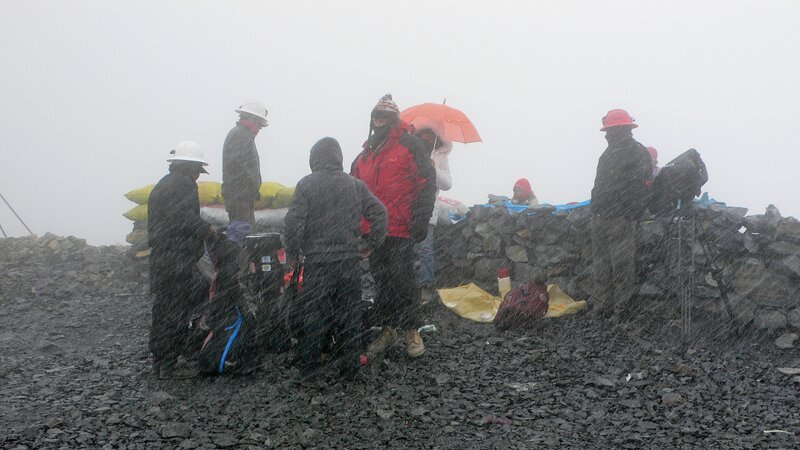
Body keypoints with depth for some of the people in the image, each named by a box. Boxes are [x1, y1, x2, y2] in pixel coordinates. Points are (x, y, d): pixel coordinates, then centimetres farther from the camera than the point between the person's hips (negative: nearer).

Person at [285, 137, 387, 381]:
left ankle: (307, 365, 15)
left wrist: (293, 252, 1)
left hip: (317, 262, -2)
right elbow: (379, 213, 1)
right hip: (348, 261, 2)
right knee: (349, 314, 11)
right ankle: (348, 365, 18)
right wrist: (369, 246, 9)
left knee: (314, 314, 7)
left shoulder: (306, 185, -5)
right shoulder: (355, 185, 3)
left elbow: (293, 221, -12)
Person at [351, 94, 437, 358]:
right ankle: (388, 329, 24)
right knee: (381, 280, 13)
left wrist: (420, 220, -13)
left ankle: (412, 331, 9)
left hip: (399, 229, -6)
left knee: (402, 279, -5)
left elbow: (427, 183, -8)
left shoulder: (409, 144, -3)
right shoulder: (366, 152, 17)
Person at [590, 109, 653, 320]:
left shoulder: (638, 153, -5)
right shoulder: (609, 153, 21)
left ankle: (622, 308, 1)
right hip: (600, 217, 9)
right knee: (601, 264, 11)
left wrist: (630, 214, -20)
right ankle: (601, 306, 19)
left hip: (621, 220, -9)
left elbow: (642, 188, -14)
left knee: (622, 265, -5)